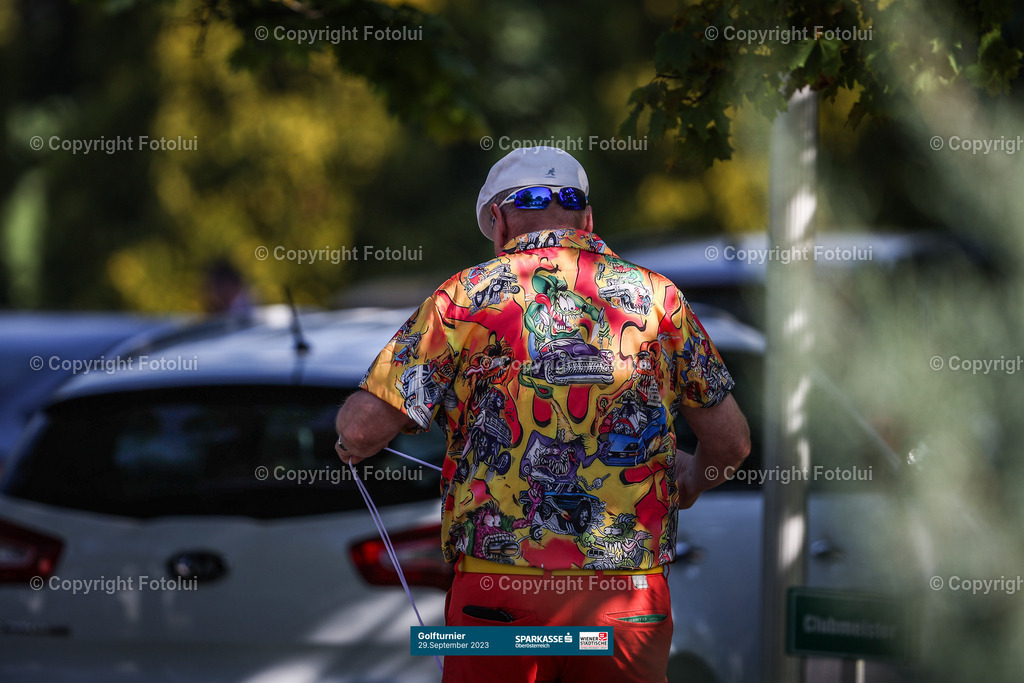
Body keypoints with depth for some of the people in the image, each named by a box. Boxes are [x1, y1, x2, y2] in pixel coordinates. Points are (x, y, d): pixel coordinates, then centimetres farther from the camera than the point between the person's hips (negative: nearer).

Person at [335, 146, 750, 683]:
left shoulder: (465, 296, 2)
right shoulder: (656, 297, 7)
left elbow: (362, 427, -2)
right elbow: (731, 442, 12)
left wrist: (352, 443, 23)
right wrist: (691, 480, 36)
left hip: (496, 597, -1)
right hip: (631, 600, 1)